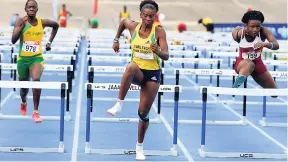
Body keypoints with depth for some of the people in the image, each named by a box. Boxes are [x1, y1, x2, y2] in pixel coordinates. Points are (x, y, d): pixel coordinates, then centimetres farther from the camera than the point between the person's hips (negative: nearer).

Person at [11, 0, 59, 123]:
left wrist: (50, 42, 13)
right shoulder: (20, 21, -8)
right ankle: (23, 103, 53)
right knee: (23, 85, 16)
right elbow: (13, 40, -19)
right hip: (23, 58, 1)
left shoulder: (42, 22, -3)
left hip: (37, 58, -1)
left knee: (36, 79, -29)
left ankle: (36, 112, -22)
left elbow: (56, 25, 19)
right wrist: (22, 25, -26)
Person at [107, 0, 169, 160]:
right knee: (131, 67, -39)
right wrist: (116, 40, 19)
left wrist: (157, 51, -41)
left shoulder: (159, 31, -13)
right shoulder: (133, 26, -5)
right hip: (137, 71, 1)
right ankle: (119, 104, -36)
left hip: (152, 73, -1)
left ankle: (139, 147, 20)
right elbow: (123, 21, 19)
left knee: (143, 112, 1)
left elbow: (166, 56, -20)